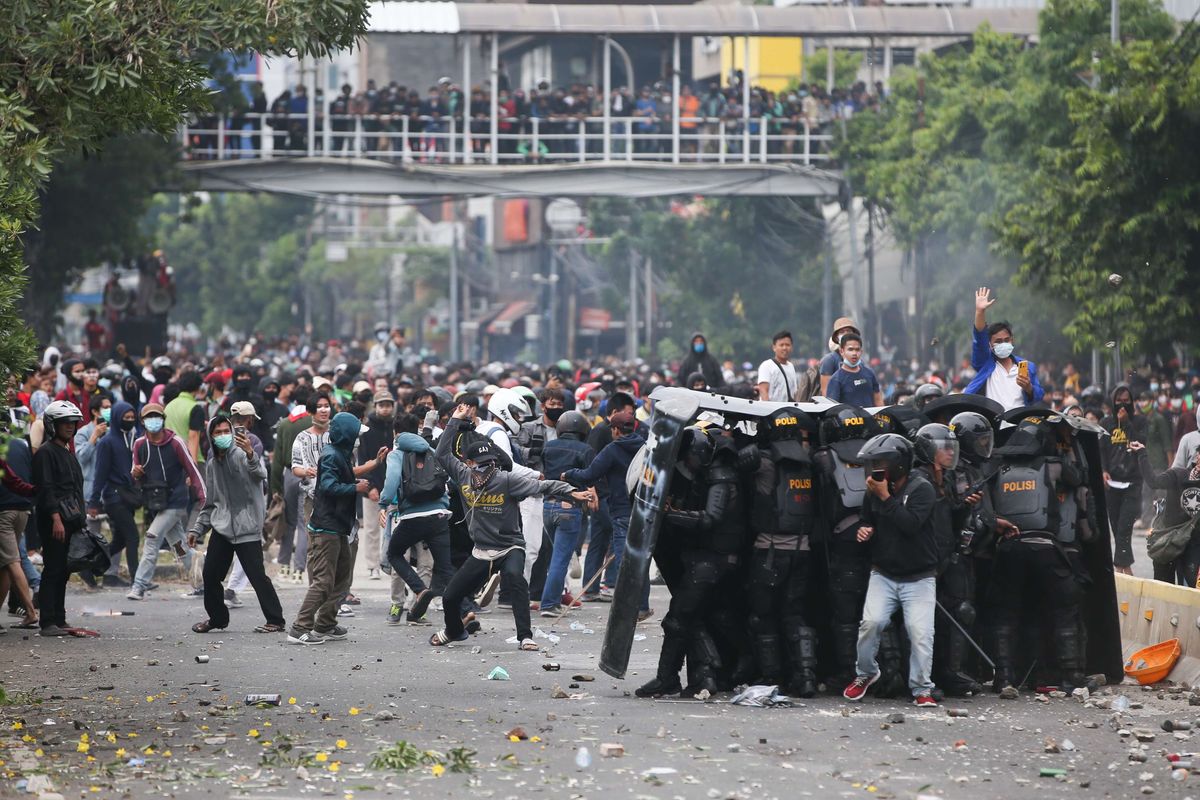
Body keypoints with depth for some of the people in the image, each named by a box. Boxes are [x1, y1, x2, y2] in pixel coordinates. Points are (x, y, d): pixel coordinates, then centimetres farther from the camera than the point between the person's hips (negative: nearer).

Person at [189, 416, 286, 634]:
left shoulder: (242, 455, -5)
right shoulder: (212, 466, 16)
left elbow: (260, 473, -28)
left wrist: (250, 454, -46)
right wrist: (197, 529, 20)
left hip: (247, 528, -7)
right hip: (222, 529, 7)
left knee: (257, 575, -11)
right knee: (210, 575, 6)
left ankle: (275, 621, -4)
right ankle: (217, 618, 24)